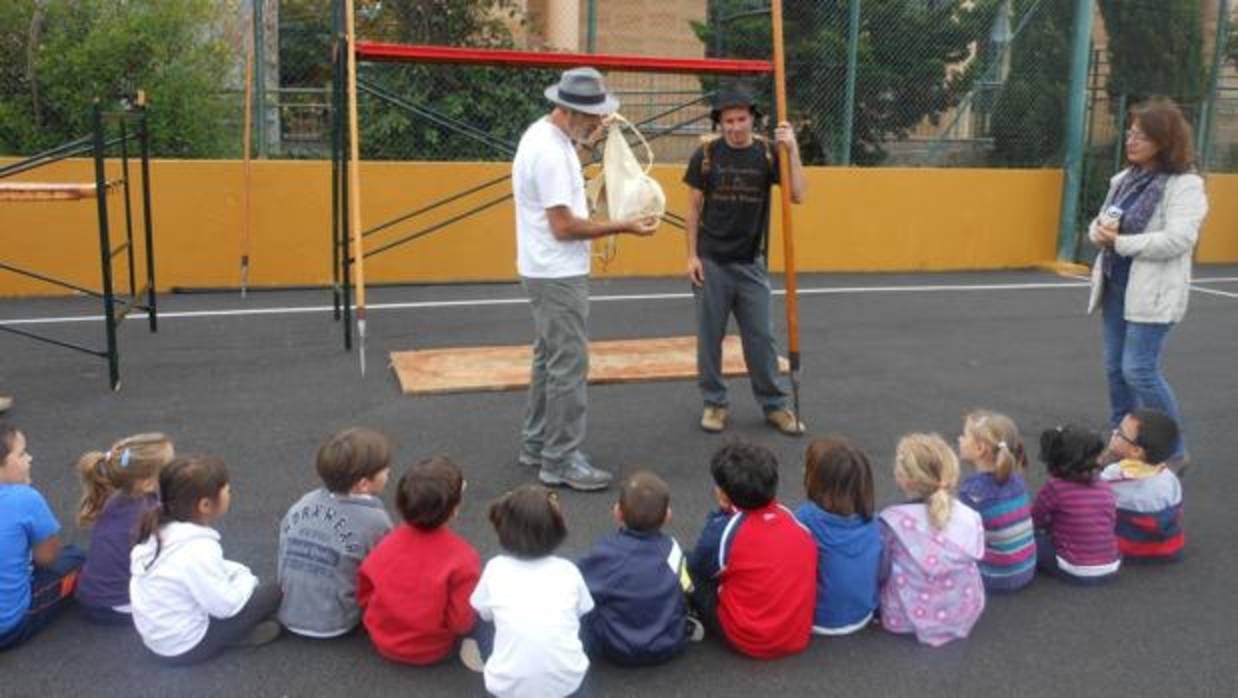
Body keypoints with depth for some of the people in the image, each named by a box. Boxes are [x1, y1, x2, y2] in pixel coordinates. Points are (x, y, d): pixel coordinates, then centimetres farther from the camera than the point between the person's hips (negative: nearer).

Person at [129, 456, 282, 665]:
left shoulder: (163, 529, -5)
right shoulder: (199, 550, -31)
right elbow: (227, 606, -23)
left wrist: (240, 573, 4)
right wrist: (247, 580, -5)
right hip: (186, 647, -8)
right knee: (274, 592, -8)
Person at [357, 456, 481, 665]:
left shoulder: (387, 544, -14)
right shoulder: (463, 558, -26)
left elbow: (364, 597, -3)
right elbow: (462, 623, -22)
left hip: (383, 643, 5)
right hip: (432, 652, -4)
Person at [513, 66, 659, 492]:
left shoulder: (548, 136, 10)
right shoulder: (550, 152, -22)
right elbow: (563, 226, -23)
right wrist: (623, 227, -19)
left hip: (550, 272, 11)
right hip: (558, 275, -11)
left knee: (550, 359, 18)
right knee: (569, 365, -5)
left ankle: (536, 445, 29)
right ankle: (560, 462, 2)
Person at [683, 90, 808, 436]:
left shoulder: (768, 153, -1)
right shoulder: (706, 155, -4)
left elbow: (798, 195, -11)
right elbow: (693, 208, 0)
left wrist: (792, 150, -20)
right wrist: (692, 255, -5)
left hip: (751, 263, 1)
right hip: (711, 261, -1)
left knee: (761, 336, 6)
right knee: (709, 336, 6)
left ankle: (774, 405, 16)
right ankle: (715, 403, 19)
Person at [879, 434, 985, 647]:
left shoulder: (893, 521, -21)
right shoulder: (969, 518, -12)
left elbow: (880, 573, -8)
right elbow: (975, 558, 3)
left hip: (909, 619, -3)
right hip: (964, 616, 3)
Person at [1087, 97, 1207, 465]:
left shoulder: (1185, 185, -12)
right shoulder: (1126, 179, 10)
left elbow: (1178, 240, -22)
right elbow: (1101, 221, 17)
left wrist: (1120, 242, -23)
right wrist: (1100, 231, -8)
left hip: (1153, 293, -7)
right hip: (1116, 286, 8)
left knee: (1139, 370, -8)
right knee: (1115, 368, 14)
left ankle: (1172, 450, 10)